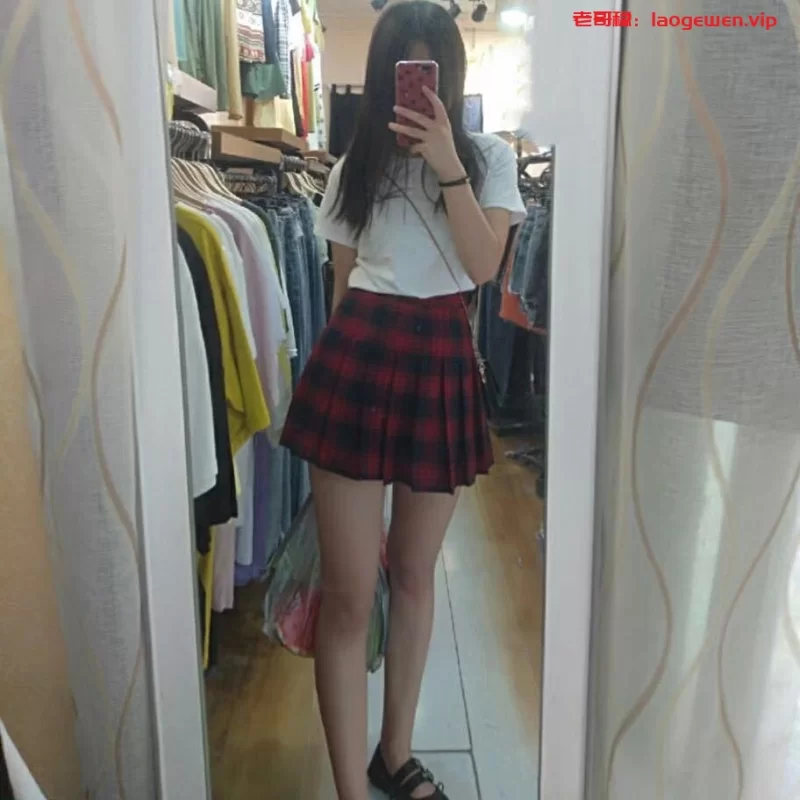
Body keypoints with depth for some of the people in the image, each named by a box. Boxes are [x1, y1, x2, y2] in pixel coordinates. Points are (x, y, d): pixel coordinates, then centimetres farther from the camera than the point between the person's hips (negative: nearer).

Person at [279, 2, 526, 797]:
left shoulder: (490, 156, 8)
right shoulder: (355, 166, 11)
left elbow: (484, 266, -7)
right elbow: (342, 285, 13)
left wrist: (446, 163, -16)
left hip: (440, 361, 1)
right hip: (356, 358, 0)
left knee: (414, 573, 13)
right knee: (348, 591, -3)